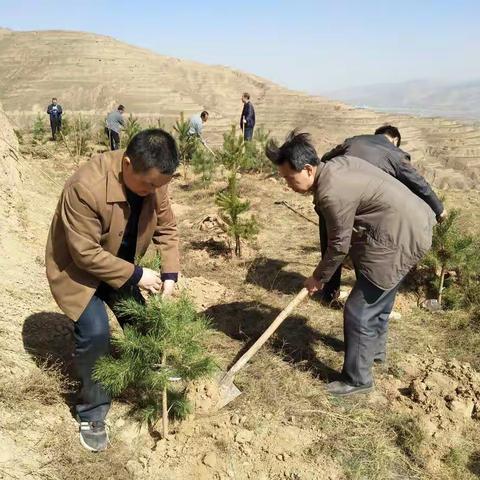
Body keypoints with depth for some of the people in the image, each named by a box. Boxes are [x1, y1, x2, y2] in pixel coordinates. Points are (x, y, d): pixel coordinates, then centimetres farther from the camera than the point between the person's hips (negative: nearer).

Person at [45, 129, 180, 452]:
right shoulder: (86, 187, -38)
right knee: (95, 335, -19)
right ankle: (92, 412, 3)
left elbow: (166, 228, -6)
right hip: (78, 268, -6)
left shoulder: (154, 179, -18)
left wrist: (170, 276, -16)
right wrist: (136, 275, -27)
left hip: (119, 263, 6)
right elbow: (86, 253, -32)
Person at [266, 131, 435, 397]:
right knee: (378, 300, 27)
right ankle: (374, 348, 47)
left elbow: (339, 246, -15)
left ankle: (357, 378, 12)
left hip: (398, 239, -10)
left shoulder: (332, 193, -26)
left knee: (359, 311, -2)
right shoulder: (338, 162, 3)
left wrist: (318, 278, 0)